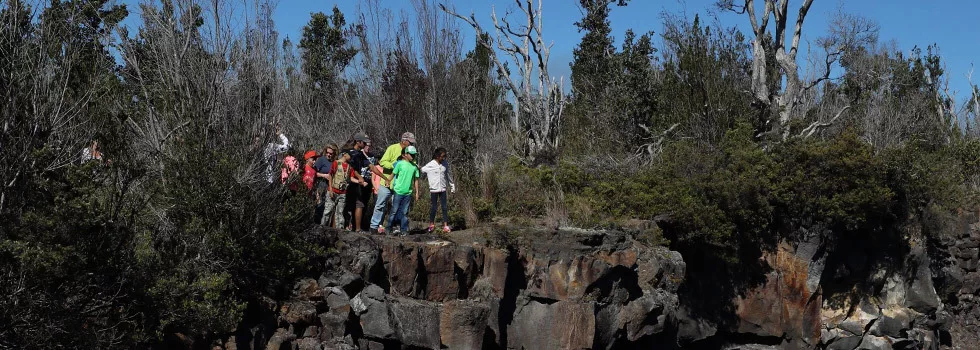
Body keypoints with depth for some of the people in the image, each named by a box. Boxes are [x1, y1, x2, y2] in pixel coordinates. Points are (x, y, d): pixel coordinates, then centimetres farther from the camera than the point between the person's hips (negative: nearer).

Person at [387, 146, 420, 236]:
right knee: (394, 211, 2)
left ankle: (404, 230, 11)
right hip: (398, 191, -4)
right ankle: (389, 227, 10)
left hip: (408, 192, 4)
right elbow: (393, 174, 0)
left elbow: (415, 180, 12)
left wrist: (417, 192, 11)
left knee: (405, 212, 7)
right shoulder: (400, 164, -5)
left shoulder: (415, 166, 7)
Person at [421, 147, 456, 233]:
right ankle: (431, 224, 21)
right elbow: (422, 171, -2)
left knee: (445, 207, 0)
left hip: (443, 189, 3)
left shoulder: (445, 164, 4)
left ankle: (445, 226, 2)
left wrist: (452, 185, 21)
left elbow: (448, 176, 15)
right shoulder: (430, 165, -11)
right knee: (434, 207, 5)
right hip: (433, 190, -3)